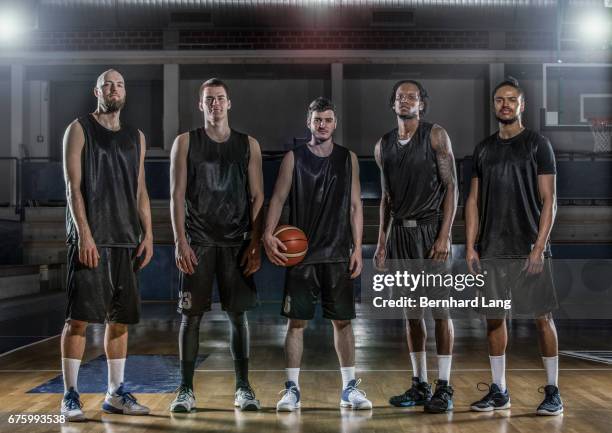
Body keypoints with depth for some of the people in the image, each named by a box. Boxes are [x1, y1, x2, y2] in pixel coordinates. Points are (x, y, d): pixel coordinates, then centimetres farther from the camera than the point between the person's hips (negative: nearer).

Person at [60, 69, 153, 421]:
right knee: (79, 318, -5)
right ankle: (71, 396, 3)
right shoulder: (79, 129, 1)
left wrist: (148, 234, 5)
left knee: (121, 319, 7)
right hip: (90, 239, -5)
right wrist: (84, 235, -16)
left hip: (127, 240, 5)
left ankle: (116, 394, 16)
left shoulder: (136, 137, 15)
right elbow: (73, 188, -7)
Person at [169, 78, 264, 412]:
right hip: (197, 242, -1)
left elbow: (257, 197, 5)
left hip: (237, 242, 1)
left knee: (238, 314, 4)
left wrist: (255, 244, -3)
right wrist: (180, 242, -11)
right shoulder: (185, 142, 4)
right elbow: (177, 194, -2)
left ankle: (243, 388, 12)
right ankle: (186, 389, 9)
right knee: (191, 315, 0)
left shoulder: (248, 145, 7)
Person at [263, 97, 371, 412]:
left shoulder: (348, 158, 8)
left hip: (339, 254, 1)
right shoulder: (294, 158, 3)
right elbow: (278, 198, -2)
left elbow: (355, 205, 7)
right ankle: (292, 389, 10)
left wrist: (357, 248, 0)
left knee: (342, 321, 6)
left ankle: (349, 388, 16)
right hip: (301, 253, -1)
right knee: (297, 321, 1)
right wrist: (268, 234, -18)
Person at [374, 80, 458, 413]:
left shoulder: (435, 135, -3)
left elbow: (451, 187, -7)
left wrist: (444, 236, -15)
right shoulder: (383, 146, 12)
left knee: (439, 309, -3)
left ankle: (444, 388, 4)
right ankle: (420, 385, 17)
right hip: (400, 232, 5)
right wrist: (382, 243, 11)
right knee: (411, 312, 8)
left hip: (431, 229, -5)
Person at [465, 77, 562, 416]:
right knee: (494, 317, 7)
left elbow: (548, 200, -4)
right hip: (492, 249, 4)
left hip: (528, 249, -4)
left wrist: (539, 246, -14)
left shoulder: (537, 144, 0)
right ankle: (498, 391, 16)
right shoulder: (483, 149, 12)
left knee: (542, 317, 0)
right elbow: (474, 200, 12)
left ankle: (552, 391, 10)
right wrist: (470, 246, 3)